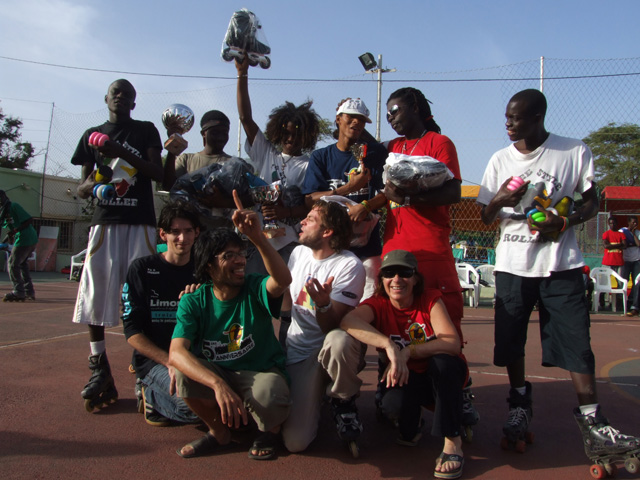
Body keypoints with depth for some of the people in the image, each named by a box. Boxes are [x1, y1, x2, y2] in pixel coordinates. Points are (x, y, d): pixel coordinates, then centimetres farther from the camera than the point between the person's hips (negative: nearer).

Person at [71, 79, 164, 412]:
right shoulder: (92, 135, 18)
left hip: (141, 222, -2)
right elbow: (81, 189, 16)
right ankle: (99, 369, 3)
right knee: (94, 292, -4)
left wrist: (121, 153, -14)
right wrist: (90, 185, -8)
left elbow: (158, 173, -2)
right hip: (104, 221, 3)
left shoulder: (146, 131, 12)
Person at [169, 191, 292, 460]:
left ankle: (269, 430, 6)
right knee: (184, 372, -28)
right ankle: (219, 433, 2)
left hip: (262, 372, -2)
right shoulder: (193, 302, -8)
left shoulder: (254, 289, -12)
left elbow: (283, 280, -37)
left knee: (269, 396, -36)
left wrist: (257, 237, -51)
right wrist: (218, 384, -40)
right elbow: (176, 353, -24)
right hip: (215, 374, 2)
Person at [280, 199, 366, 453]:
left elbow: (332, 327, -17)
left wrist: (323, 305, -39)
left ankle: (343, 403, -10)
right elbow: (284, 298, 21)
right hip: (297, 352, 4)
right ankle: (313, 397, 19)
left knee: (338, 341, -43)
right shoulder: (298, 252, 9)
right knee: (295, 440, -16)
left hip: (329, 349, -3)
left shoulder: (350, 265, -12)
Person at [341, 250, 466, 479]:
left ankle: (453, 441, -18)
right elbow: (348, 320, -36)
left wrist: (407, 352, -36)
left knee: (443, 361, -34)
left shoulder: (431, 299, -12)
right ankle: (409, 430, 6)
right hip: (404, 378, 0)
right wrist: (389, 346, -50)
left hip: (439, 377, 0)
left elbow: (453, 343, -26)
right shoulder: (377, 304, -11)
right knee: (393, 403, -33)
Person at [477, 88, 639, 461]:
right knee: (511, 340, 6)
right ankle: (521, 406, 26)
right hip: (512, 264, 3)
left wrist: (565, 223, -15)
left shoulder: (574, 152, 0)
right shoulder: (500, 160, 7)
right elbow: (486, 217, 9)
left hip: (562, 264, -2)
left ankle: (592, 424, 2)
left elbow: (593, 201, 5)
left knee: (577, 342, -7)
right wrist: (498, 201, -14)